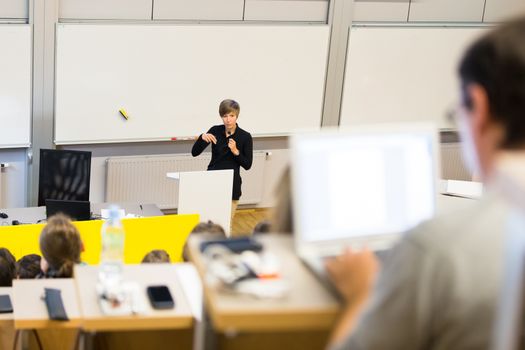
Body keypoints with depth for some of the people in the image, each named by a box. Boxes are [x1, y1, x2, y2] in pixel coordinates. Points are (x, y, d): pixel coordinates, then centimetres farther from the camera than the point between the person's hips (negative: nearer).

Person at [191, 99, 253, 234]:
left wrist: (236, 151, -19)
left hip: (232, 184, -2)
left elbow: (247, 165, -4)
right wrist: (202, 138, -21)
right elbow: (195, 153, -3)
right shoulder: (215, 131, 0)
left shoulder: (245, 137, -6)